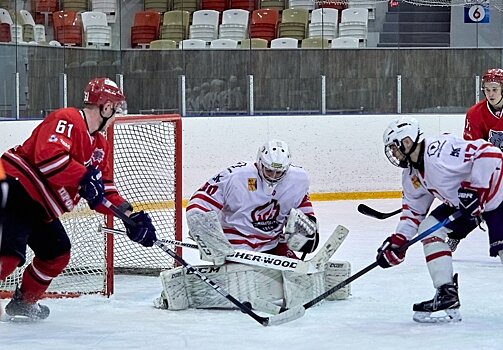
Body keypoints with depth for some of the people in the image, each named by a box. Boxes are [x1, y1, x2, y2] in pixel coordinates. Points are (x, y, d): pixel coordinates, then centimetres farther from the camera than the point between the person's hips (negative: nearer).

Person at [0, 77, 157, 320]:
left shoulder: (98, 144, 15)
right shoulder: (66, 121, -16)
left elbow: (103, 190, 16)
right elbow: (49, 154, -32)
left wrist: (131, 215, 4)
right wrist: (85, 178, -32)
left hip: (40, 205, 10)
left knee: (57, 254, 14)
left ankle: (24, 302, 28)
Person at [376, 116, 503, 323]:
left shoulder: (440, 149, -27)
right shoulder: (411, 176, 5)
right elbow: (413, 210, 13)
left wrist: (474, 189, -30)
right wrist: (397, 241, 2)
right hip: (462, 204, 10)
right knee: (429, 228, 1)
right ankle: (447, 296, 0)